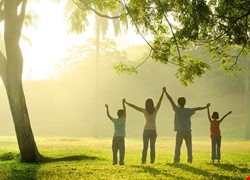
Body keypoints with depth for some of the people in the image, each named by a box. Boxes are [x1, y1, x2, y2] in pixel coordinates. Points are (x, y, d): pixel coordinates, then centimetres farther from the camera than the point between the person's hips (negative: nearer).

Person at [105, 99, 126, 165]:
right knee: (121, 150, -1)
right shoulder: (123, 120, 0)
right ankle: (121, 161, -7)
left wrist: (107, 108, 28)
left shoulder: (115, 120, 8)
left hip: (115, 137, 3)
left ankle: (115, 161, 0)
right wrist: (123, 103, -4)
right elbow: (125, 111, -4)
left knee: (114, 150, 5)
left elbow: (108, 115, 19)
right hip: (121, 137, -3)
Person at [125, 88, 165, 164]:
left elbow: (134, 106, -6)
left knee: (145, 146, 3)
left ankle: (143, 160, -6)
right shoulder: (155, 110, -6)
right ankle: (152, 160, -2)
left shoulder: (144, 111, -8)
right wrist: (163, 92, 9)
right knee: (152, 146, 4)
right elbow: (160, 100, 2)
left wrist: (126, 103, 3)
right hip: (153, 130, 1)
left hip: (146, 130, -1)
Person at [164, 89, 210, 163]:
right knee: (189, 146, 8)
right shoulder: (189, 111, 2)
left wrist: (165, 92, 0)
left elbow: (170, 100, -5)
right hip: (188, 131, 3)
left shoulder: (177, 110, -7)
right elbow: (197, 108, 14)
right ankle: (190, 159, 4)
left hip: (180, 131, -3)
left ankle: (176, 159, -7)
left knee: (178, 146, -2)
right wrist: (205, 107, 29)